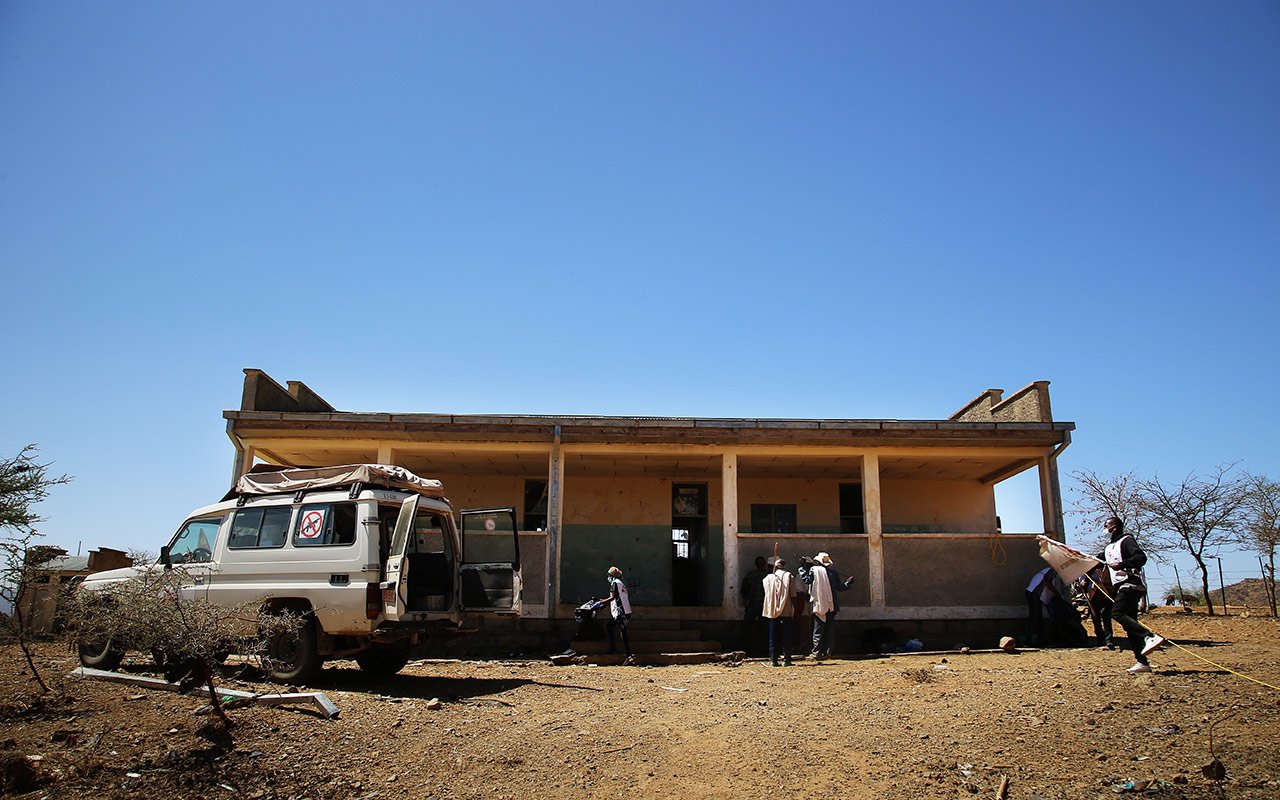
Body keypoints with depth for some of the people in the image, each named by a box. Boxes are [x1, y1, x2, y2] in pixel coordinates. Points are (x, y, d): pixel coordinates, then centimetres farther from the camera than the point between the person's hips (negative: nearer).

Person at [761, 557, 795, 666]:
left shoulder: (769, 577, 3)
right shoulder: (789, 577, -2)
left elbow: (767, 592, 7)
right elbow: (793, 594, -5)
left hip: (772, 611, 2)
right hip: (786, 611, -2)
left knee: (773, 637, 6)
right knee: (786, 636, 3)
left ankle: (773, 659, 4)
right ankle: (787, 659, 1)